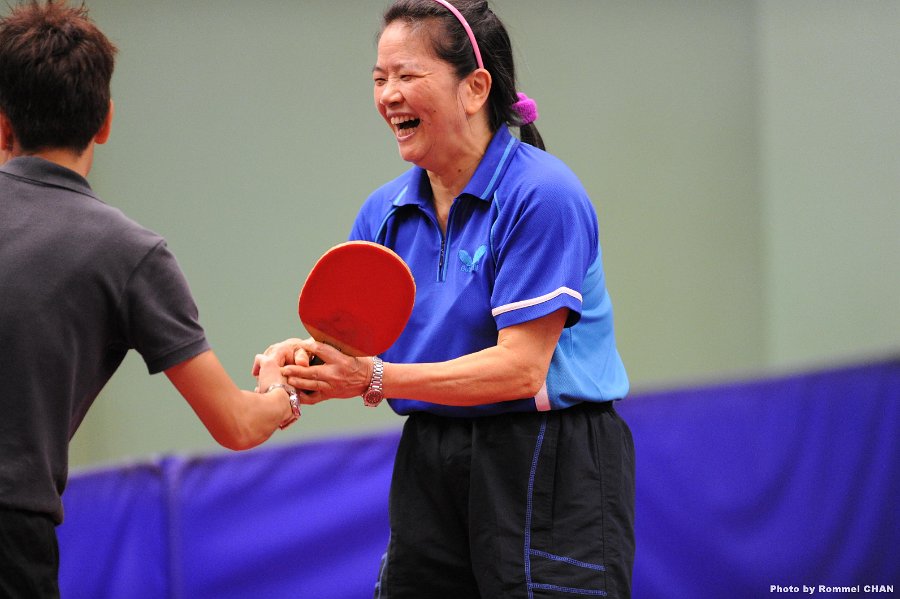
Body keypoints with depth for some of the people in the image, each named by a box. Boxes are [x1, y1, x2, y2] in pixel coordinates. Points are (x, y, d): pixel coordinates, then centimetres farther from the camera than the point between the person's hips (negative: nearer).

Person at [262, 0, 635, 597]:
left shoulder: (543, 195, -15)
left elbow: (521, 368, -21)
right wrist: (308, 355, -18)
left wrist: (376, 377, -25)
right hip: (430, 470, 7)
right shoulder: (385, 210, 7)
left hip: (549, 469, -6)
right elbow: (351, 346, 6)